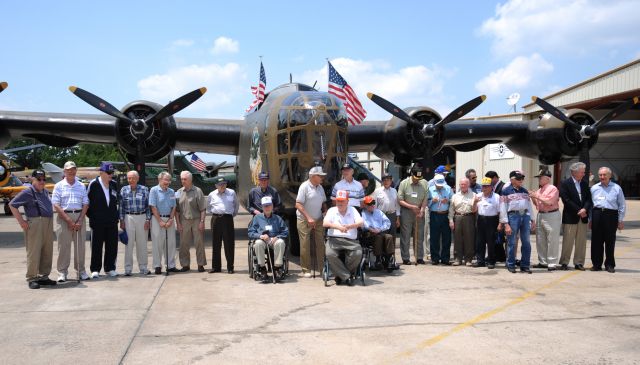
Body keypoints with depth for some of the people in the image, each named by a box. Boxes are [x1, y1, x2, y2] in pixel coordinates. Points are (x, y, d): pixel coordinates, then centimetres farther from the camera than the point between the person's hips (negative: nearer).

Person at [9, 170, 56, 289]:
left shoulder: (45, 192, 17)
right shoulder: (28, 193, -5)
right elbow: (12, 205, -8)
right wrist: (21, 221, -11)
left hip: (48, 224, 7)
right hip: (35, 224, -7)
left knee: (47, 252, 10)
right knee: (34, 252, -5)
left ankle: (43, 276, 20)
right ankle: (32, 278, 3)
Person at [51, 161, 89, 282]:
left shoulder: (81, 186, 11)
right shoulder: (59, 186, 3)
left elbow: (85, 204, 7)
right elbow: (56, 205, -4)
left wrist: (80, 221, -6)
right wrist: (68, 220, -12)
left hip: (79, 216, 2)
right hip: (63, 217, -2)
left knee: (80, 245, 5)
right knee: (63, 245, -1)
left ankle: (81, 270, 12)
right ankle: (62, 272, 6)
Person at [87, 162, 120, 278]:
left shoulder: (114, 184, 9)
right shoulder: (93, 184, -6)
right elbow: (87, 200, 0)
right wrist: (91, 215, -2)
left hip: (112, 221, 4)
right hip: (97, 222, -4)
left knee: (112, 246, 6)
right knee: (96, 246, 2)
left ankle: (110, 268, 17)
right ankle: (95, 270, 10)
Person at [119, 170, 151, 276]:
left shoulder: (144, 189, 4)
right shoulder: (124, 190, 5)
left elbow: (148, 206, 4)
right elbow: (121, 206, 6)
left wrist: (148, 220, -2)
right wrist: (121, 220, 1)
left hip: (142, 217, 0)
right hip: (128, 218, 0)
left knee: (142, 243, 5)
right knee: (129, 243, -1)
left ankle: (143, 267, 15)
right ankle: (128, 269, 7)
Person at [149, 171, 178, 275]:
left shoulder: (171, 192, 10)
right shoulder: (154, 190, -4)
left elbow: (173, 207, 9)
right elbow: (153, 207, -9)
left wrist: (171, 220, -5)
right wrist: (160, 221, -13)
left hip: (170, 219, 5)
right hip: (157, 219, -4)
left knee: (171, 243, 6)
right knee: (157, 243, 0)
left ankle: (171, 265, 14)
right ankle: (157, 266, 7)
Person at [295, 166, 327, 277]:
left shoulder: (320, 187, 9)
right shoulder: (304, 186, -13)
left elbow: (323, 203, 20)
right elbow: (298, 205, -17)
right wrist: (308, 218, -22)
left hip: (318, 220, 6)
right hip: (304, 220, -6)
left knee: (320, 243, 4)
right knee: (305, 245, -1)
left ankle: (322, 267, 11)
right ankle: (305, 269, 7)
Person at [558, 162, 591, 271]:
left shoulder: (585, 183, 12)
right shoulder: (565, 184, -5)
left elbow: (589, 199, 8)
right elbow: (566, 200, -12)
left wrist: (585, 209, -11)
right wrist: (578, 211, -13)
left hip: (583, 217, 5)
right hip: (570, 217, -5)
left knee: (581, 242, 7)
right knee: (568, 241, -1)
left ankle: (579, 263, 15)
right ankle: (564, 263, 8)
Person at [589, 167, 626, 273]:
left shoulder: (616, 188, 4)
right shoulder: (594, 188, 11)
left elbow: (622, 205, 5)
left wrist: (621, 220, 0)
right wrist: (590, 219, 10)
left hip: (611, 215, -2)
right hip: (597, 214, 2)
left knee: (610, 241, 3)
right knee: (596, 241, 4)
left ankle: (610, 264, 13)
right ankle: (596, 264, 12)